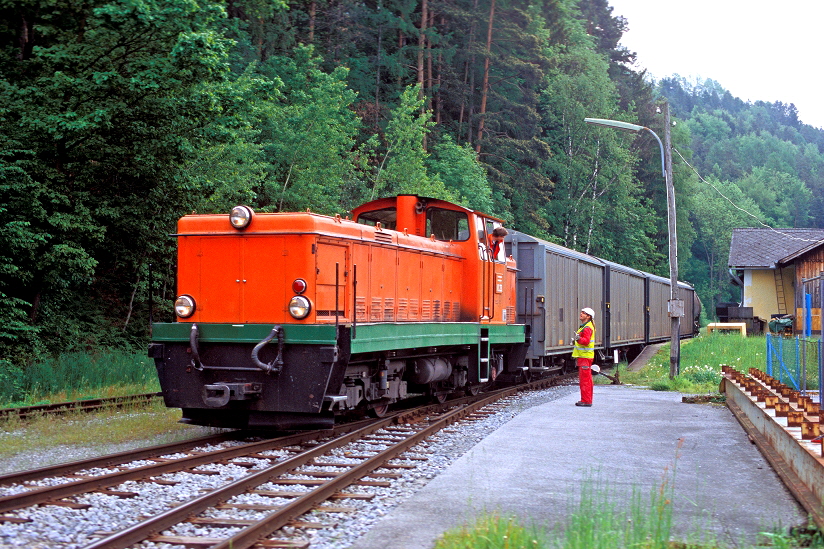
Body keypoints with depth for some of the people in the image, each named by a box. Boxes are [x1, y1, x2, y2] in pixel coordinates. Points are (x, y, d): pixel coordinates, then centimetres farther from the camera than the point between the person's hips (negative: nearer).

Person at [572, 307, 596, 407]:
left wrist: (579, 339, -46)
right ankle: (587, 400, 19)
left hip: (585, 357, -11)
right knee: (587, 379, 13)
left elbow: (586, 341, -29)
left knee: (584, 379, -9)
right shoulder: (585, 326, 19)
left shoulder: (587, 328, -15)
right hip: (583, 356, 11)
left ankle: (586, 401, -8)